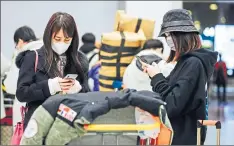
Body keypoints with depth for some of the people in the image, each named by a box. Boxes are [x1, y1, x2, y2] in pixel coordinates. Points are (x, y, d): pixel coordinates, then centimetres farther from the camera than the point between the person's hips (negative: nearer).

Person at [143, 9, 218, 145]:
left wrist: (157, 77, -14)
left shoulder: (193, 63, -20)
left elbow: (173, 106, -24)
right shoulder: (186, 60, 8)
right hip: (178, 133, 9)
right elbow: (171, 91, 13)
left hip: (184, 137, -9)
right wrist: (154, 76, 2)